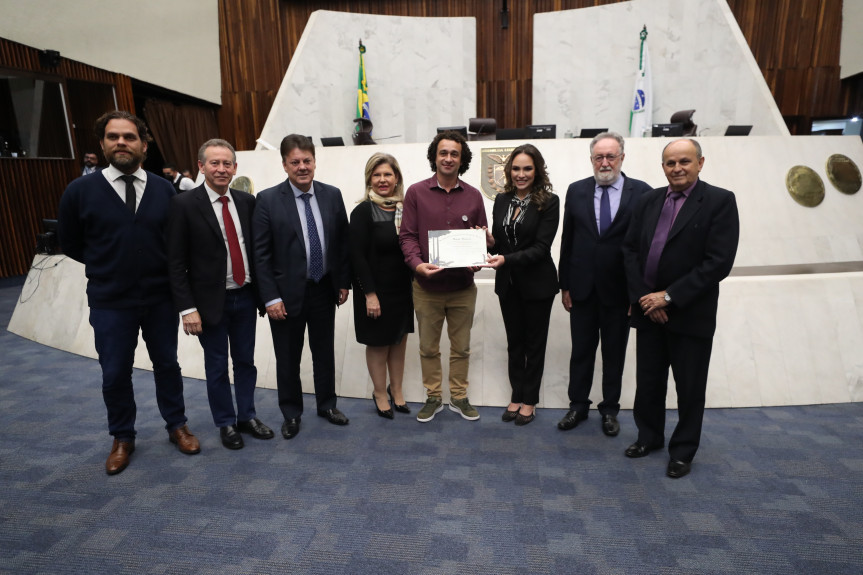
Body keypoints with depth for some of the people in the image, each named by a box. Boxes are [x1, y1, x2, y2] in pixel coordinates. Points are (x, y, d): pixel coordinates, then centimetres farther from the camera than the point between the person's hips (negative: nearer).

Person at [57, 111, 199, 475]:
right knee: (115, 374, 12)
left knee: (167, 364, 15)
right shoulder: (80, 191, -7)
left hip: (161, 299, 1)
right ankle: (122, 438, 33)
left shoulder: (164, 190, -5)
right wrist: (111, 266, 6)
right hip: (109, 303, -1)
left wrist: (165, 270, 0)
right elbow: (70, 243, 4)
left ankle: (177, 426, 34)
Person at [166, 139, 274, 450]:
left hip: (245, 296, 4)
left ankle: (247, 416, 34)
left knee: (246, 361, 16)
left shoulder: (247, 201, 2)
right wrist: (187, 308, -14)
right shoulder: (184, 205, -10)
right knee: (217, 366, 11)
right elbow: (176, 262, -10)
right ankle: (226, 423, 30)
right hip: (211, 301, -4)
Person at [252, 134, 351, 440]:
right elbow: (261, 254, -9)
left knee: (324, 351, 17)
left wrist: (344, 282, 4)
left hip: (324, 291, 3)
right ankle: (291, 413, 31)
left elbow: (343, 242, 6)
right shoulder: (268, 200, -9)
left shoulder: (332, 195, 0)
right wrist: (271, 297, -13)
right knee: (288, 358, 12)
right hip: (288, 293, -2)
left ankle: (327, 404, 36)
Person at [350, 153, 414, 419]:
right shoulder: (363, 212, -10)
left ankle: (396, 389, 32)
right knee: (378, 344, 8)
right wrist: (370, 294, -16)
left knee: (400, 340, 14)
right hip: (375, 290, -4)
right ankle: (380, 393, 27)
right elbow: (357, 256, -13)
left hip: (403, 289, 4)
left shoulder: (406, 208, 3)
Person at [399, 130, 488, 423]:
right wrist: (417, 264, -21)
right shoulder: (416, 193, -2)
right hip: (427, 286, -1)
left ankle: (459, 397, 30)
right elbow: (407, 235, -4)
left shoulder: (473, 196, 4)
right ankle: (433, 397, 28)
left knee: (461, 347, 13)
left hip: (463, 287, 2)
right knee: (428, 347, 11)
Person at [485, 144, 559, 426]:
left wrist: (507, 259, -29)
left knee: (534, 342, 10)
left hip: (537, 283, -4)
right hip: (508, 283, 4)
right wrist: (489, 242, -14)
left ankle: (529, 400, 25)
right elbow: (496, 240, 9)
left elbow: (541, 247, -17)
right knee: (514, 341, 14)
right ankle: (516, 396, 29)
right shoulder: (501, 200, 3)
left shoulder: (549, 202, -11)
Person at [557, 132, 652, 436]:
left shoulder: (641, 192, -5)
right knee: (581, 350, 12)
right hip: (583, 287, 2)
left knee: (615, 353, 12)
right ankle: (578, 405, 28)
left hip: (620, 289, -1)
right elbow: (567, 240, 3)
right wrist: (564, 285, 2)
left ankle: (609, 409, 28)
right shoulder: (576, 190, 2)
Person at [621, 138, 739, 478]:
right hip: (648, 309, 4)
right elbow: (630, 249, 5)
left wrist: (669, 296, -17)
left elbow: (719, 262, -16)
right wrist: (643, 297, -7)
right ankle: (649, 436, 35)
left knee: (689, 387, 10)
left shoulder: (720, 201, -8)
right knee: (648, 381, 15)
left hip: (691, 314, -4)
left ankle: (683, 450, 28)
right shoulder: (649, 200, 6)